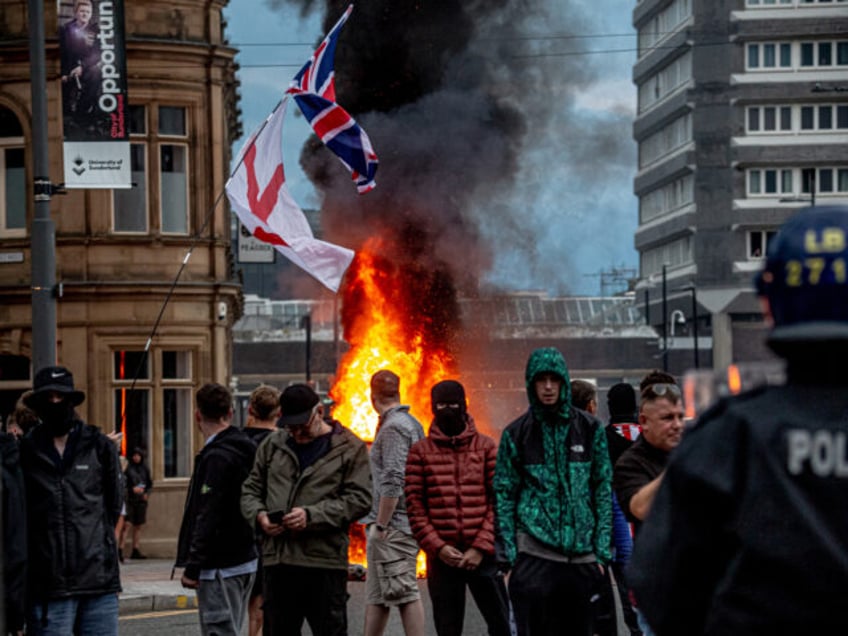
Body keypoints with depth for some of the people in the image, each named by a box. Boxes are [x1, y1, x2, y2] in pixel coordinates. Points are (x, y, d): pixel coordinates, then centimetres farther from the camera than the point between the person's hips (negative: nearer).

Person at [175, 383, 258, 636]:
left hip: (220, 567, -9)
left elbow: (208, 518, -20)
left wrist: (192, 568, -18)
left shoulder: (216, 457, -16)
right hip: (245, 560, 10)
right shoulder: (246, 450, 12)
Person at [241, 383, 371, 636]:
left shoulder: (350, 448, 2)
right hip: (277, 560, 5)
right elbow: (250, 490, 19)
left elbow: (359, 498, -7)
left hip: (324, 562, -4)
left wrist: (312, 516, -16)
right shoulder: (272, 445, 15)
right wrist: (259, 515, -4)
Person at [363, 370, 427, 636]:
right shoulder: (412, 424, 17)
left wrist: (381, 525, -18)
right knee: (375, 595, 14)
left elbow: (393, 481, -21)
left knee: (404, 592, -9)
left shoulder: (393, 427, -14)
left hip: (394, 526, -10)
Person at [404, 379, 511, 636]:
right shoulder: (420, 452, 6)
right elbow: (415, 508, 2)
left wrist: (481, 548, -9)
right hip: (442, 558, 1)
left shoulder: (486, 447, 5)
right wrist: (437, 547, -9)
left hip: (482, 556, -1)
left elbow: (499, 502, 0)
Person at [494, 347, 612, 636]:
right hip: (534, 554, -2)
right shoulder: (517, 434, 5)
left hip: (580, 554, 2)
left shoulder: (589, 429, 8)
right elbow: (504, 496, 4)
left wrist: (602, 552, 2)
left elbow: (603, 490, 8)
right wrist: (508, 556, -3)